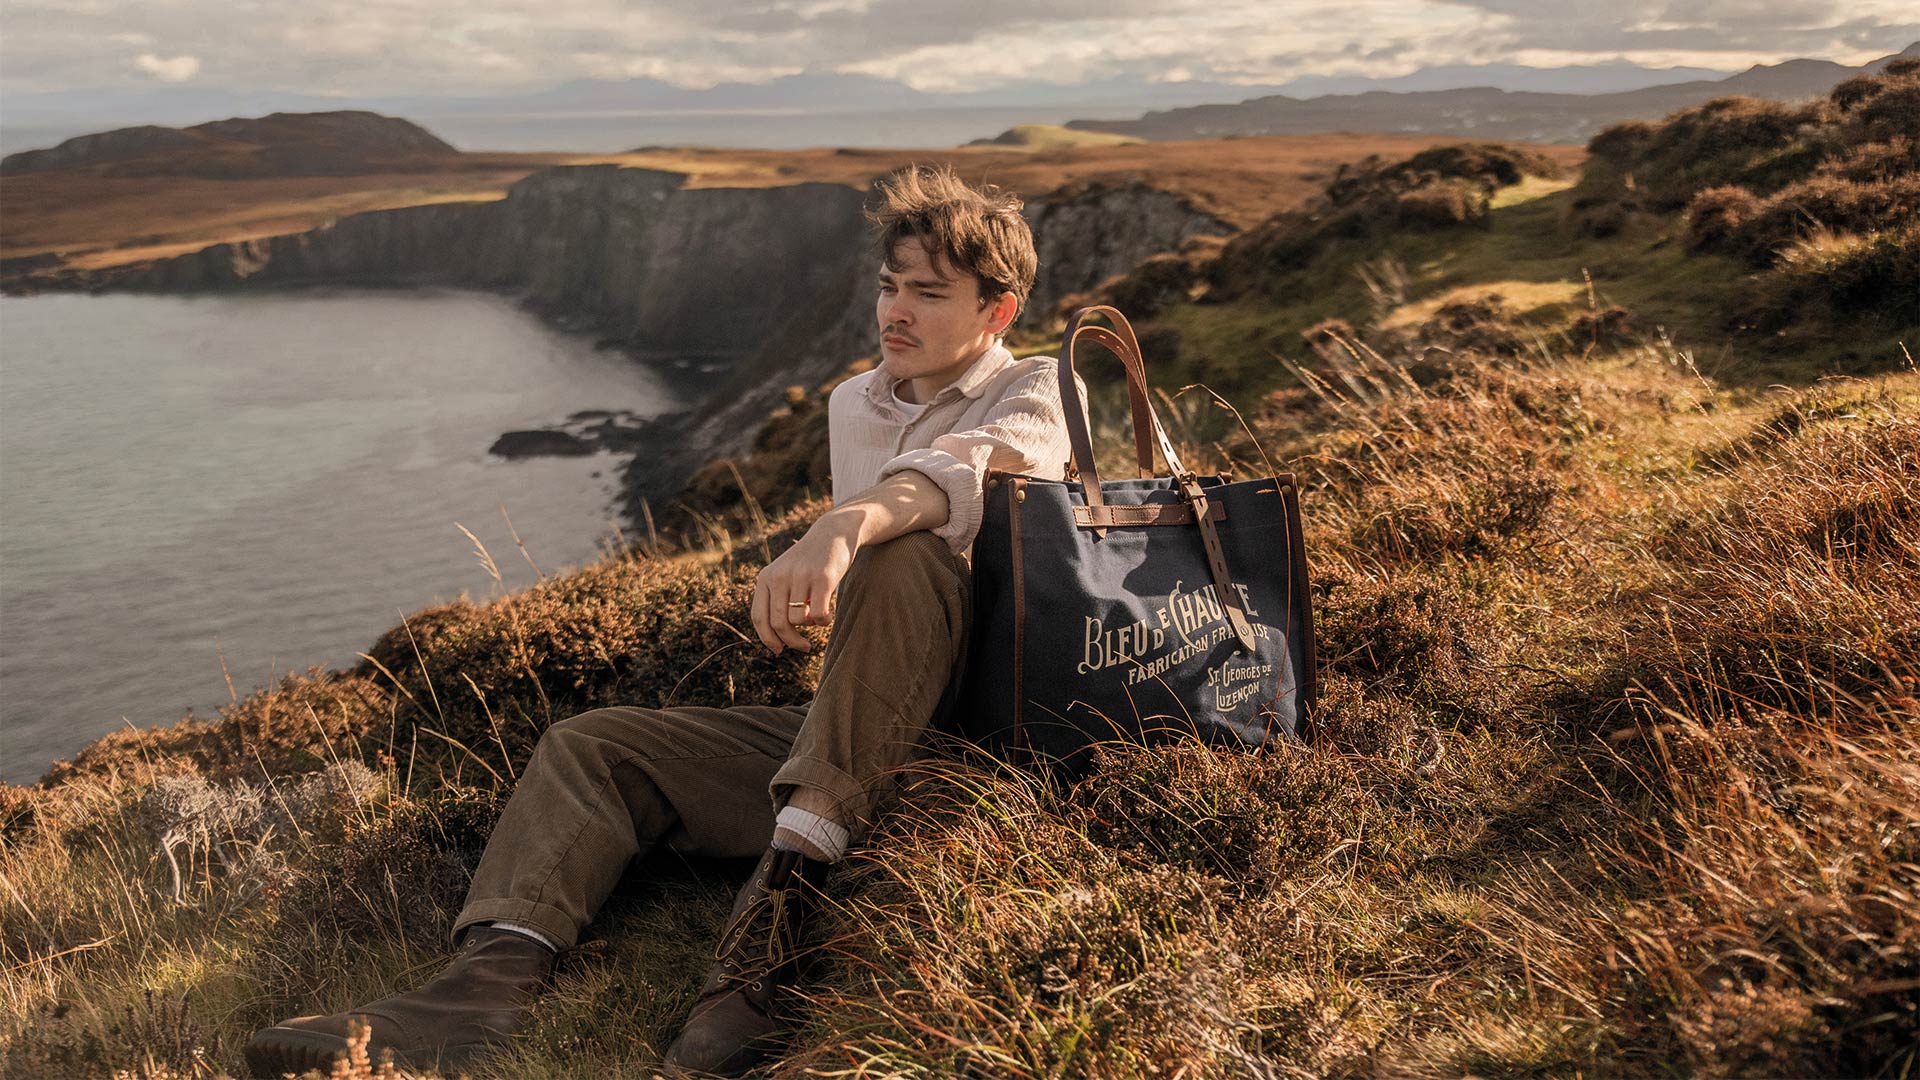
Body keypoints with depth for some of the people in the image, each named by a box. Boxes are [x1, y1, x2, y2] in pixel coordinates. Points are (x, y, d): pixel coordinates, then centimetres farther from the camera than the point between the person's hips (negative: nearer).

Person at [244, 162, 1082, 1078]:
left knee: (902, 557, -34)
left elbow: (966, 469, -27)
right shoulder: (852, 405, 20)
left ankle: (780, 902, -39)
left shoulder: (1031, 395, -2)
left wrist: (842, 528, -45)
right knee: (591, 746, -6)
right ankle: (492, 981, -32)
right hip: (837, 732, 7)